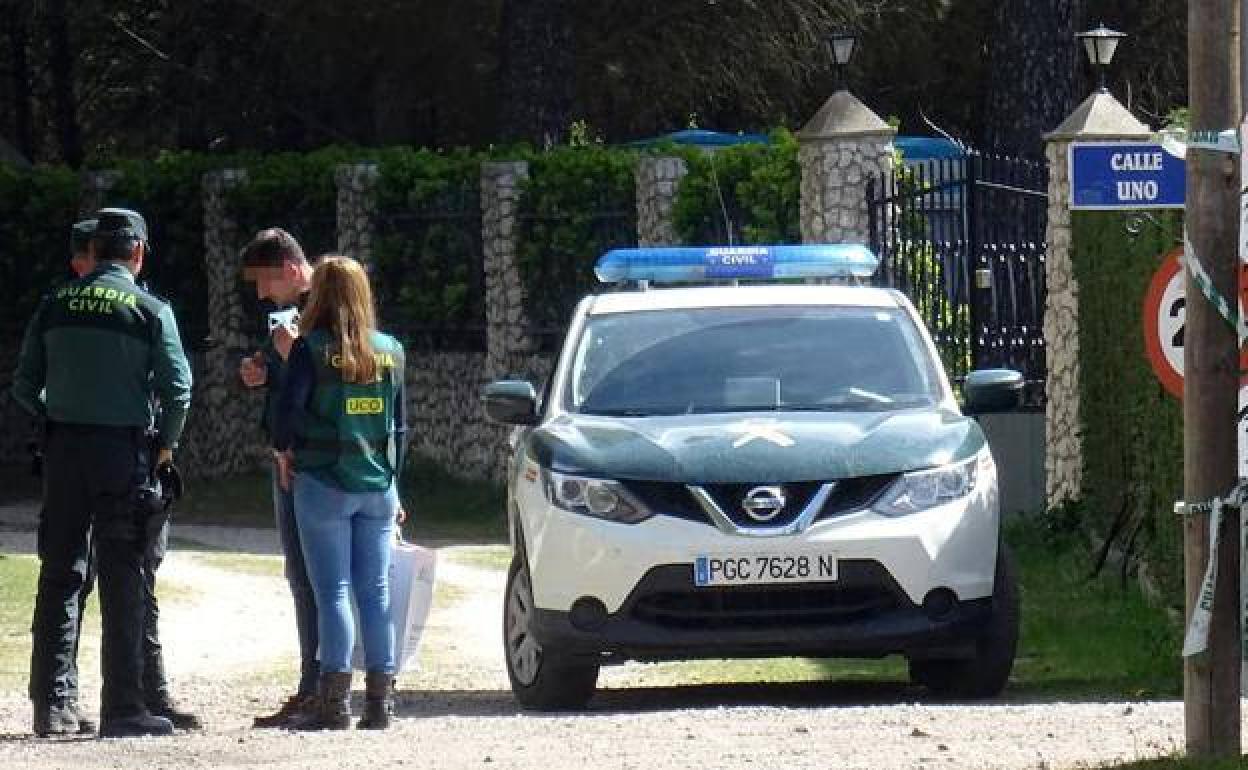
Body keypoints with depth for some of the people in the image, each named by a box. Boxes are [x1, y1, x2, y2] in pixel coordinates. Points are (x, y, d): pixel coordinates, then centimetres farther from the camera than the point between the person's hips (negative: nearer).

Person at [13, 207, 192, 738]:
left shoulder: (56, 305, 6)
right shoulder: (150, 311, -4)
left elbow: (24, 386, 6)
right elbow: (177, 386, -10)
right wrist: (165, 444, 5)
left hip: (63, 451, 3)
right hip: (123, 451, -3)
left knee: (59, 575, 9)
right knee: (123, 580, 0)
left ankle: (52, 702, 7)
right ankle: (122, 707, -2)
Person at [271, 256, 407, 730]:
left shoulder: (312, 350, -8)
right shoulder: (390, 351, 7)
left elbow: (287, 411, -13)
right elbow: (399, 424, 12)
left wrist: (284, 451, 7)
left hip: (324, 484, -4)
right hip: (377, 487, 4)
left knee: (332, 592, -3)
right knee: (376, 592, 7)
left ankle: (335, 700, -7)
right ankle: (381, 698, 6)